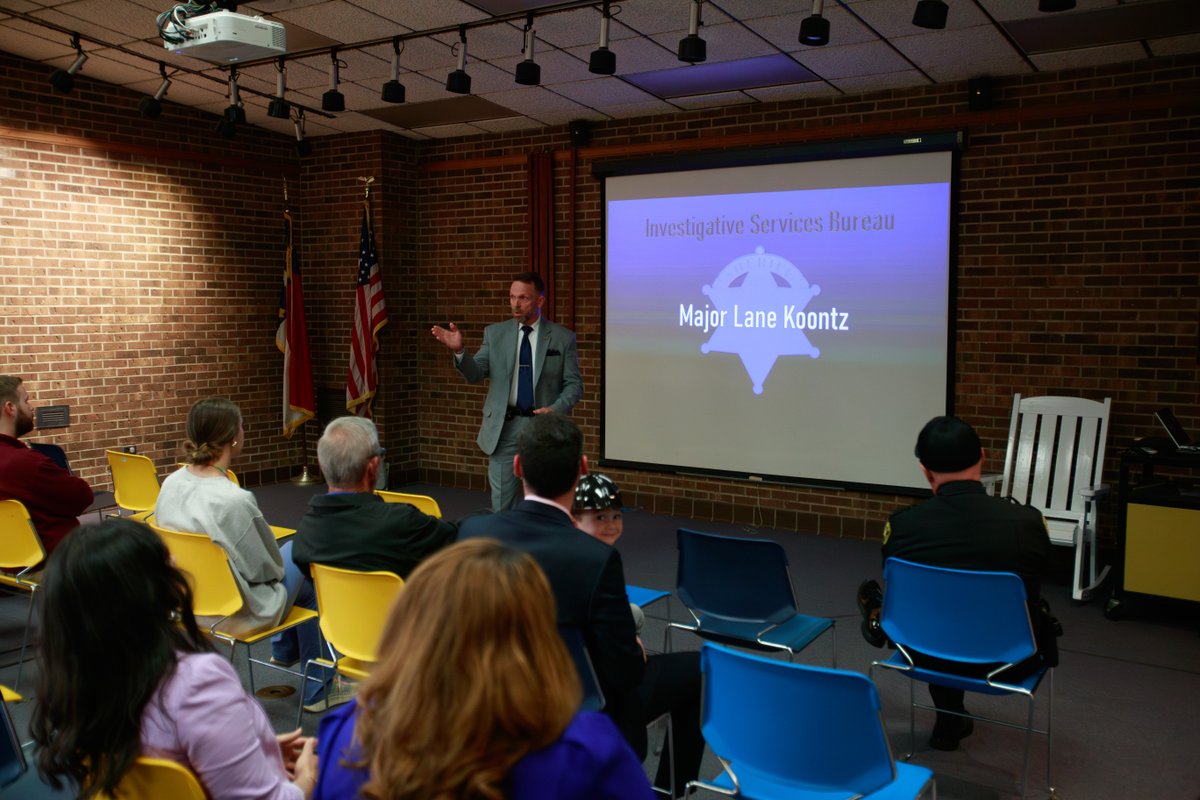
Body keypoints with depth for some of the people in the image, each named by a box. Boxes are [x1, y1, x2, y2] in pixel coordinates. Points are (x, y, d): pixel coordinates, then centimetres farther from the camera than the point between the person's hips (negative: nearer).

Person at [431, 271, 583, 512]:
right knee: (500, 505, 7)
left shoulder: (563, 337, 1)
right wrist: (459, 350, -21)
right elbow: (475, 374, -2)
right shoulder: (495, 333, 5)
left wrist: (556, 409, -18)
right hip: (504, 428, 1)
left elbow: (574, 384, -1)